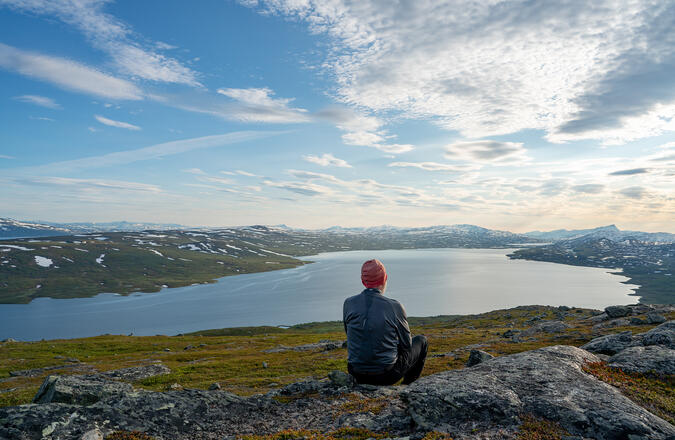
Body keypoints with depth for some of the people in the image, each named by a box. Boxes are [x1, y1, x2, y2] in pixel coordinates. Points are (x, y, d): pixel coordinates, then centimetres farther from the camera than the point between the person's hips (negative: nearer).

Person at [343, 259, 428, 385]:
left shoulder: (348, 303, -7)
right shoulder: (395, 306, -17)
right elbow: (406, 345, -4)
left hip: (357, 375, 4)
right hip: (387, 376, -3)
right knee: (421, 340, 21)